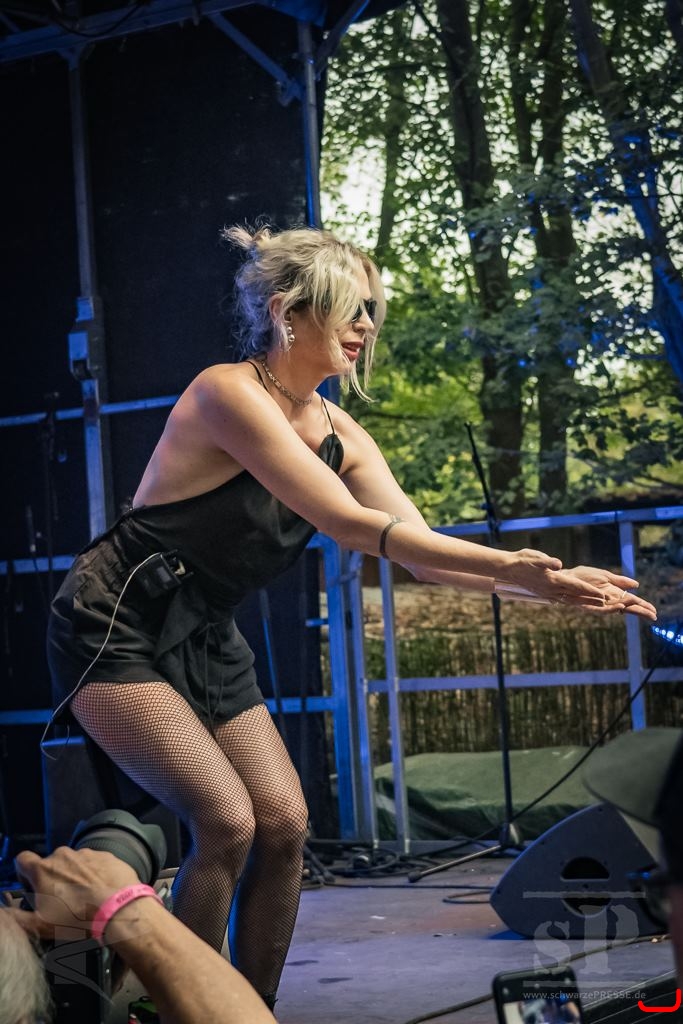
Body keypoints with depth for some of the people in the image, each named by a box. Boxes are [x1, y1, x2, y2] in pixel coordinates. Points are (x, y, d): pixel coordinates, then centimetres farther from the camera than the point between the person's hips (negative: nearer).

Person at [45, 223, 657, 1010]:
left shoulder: (338, 435, 4)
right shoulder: (228, 392, -22)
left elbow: (417, 548, -1)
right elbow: (349, 524, -28)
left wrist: (546, 585, -13)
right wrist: (510, 567, -29)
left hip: (204, 638, 8)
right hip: (117, 628, -8)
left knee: (283, 823, -2)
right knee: (228, 822, -18)